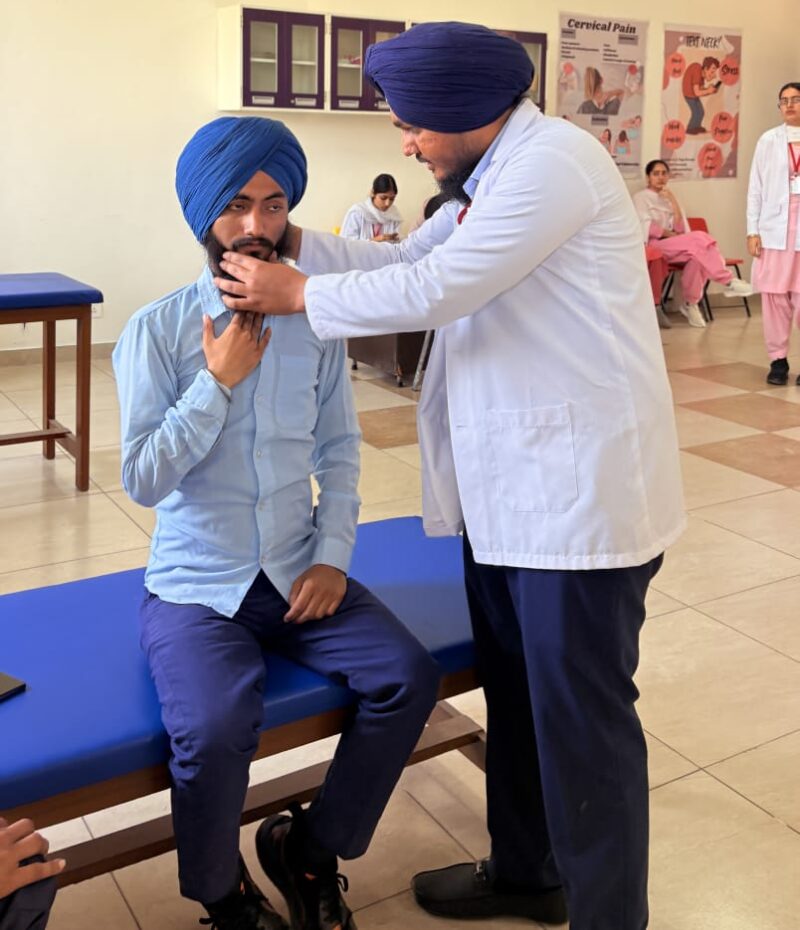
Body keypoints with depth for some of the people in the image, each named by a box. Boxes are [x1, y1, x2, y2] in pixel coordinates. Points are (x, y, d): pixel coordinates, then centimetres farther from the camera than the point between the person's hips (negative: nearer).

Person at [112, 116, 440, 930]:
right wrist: (219, 381, -16)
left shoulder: (315, 322, 3)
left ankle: (310, 848, 9)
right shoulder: (156, 330, -6)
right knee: (216, 730, -28)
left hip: (298, 574, 4)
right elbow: (142, 479, -11)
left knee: (408, 678, -16)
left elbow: (339, 451, 6)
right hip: (195, 586, -3)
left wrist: (333, 555, -6)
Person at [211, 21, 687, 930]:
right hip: (507, 486, 10)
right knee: (514, 691, 20)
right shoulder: (489, 179, 15)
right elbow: (405, 262, 18)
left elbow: (436, 288, -20)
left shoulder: (553, 160, -15)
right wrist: (297, 244, 6)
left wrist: (297, 295, -9)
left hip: (580, 490, -10)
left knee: (581, 715, 1)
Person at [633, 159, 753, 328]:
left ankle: (690, 303, -25)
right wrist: (672, 235, -7)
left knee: (697, 255, -31)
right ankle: (729, 282, -30)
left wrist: (673, 202, 0)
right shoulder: (640, 197, 10)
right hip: (655, 246, -5)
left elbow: (681, 229, 8)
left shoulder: (669, 198, 24)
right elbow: (647, 228, -6)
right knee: (699, 238, -29)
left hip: (675, 247, 5)